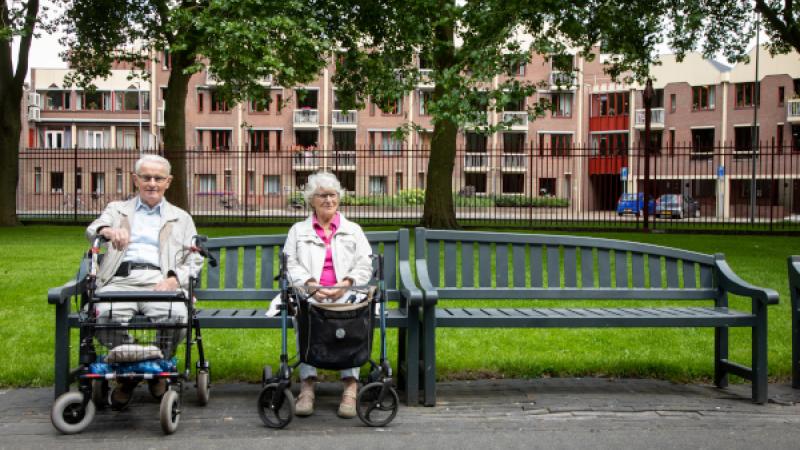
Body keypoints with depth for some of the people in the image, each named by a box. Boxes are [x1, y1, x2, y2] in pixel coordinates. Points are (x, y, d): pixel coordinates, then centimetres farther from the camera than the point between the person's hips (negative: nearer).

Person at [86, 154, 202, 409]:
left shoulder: (181, 218, 27)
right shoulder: (117, 209, 27)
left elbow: (194, 261, 17)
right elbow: (93, 230, 5)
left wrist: (174, 279, -5)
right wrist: (109, 231, -22)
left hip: (160, 280, 0)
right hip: (121, 278, 0)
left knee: (176, 315, -34)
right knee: (107, 314, -35)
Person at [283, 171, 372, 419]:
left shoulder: (353, 230, 23)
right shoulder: (298, 230, 23)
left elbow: (364, 267, 11)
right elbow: (292, 266, 9)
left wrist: (346, 283, -10)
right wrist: (310, 284, -11)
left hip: (346, 293, 0)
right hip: (309, 294, 0)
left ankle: (350, 385, -40)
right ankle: (307, 384, -39)